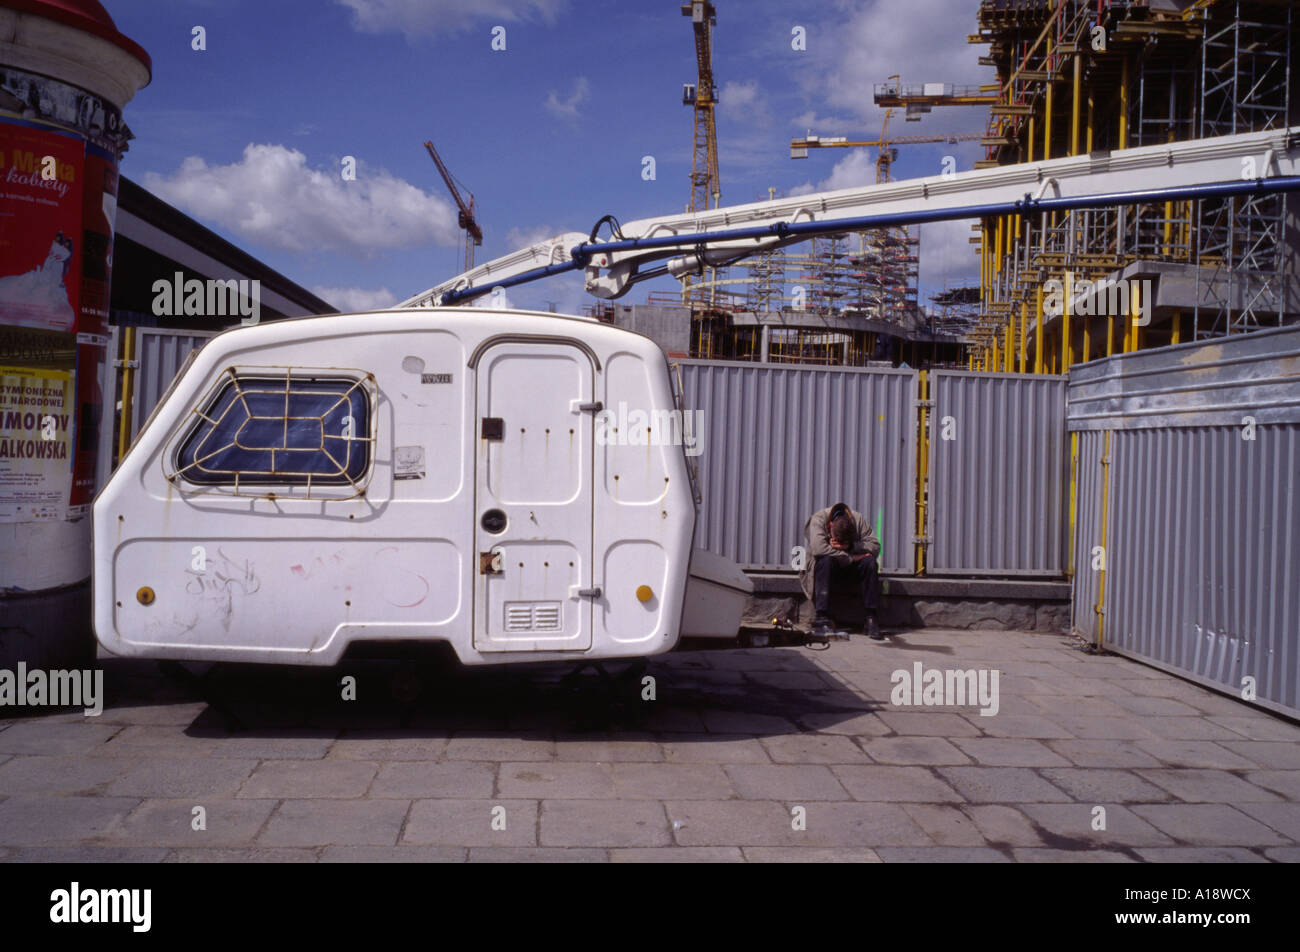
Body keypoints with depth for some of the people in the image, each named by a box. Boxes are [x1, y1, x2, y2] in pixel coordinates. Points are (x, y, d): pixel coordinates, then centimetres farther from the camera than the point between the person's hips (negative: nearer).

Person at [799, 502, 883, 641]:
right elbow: (818, 548, -33)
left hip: (850, 572, 3)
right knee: (825, 560, -35)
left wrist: (850, 547, -29)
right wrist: (851, 558, -27)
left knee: (870, 562, -25)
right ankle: (821, 619, -40)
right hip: (825, 570, -3)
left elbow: (875, 546, -16)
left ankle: (870, 620, -25)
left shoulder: (859, 520, -11)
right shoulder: (818, 519, -19)